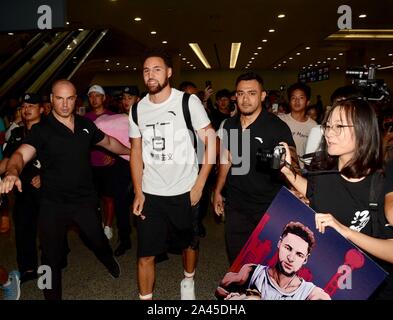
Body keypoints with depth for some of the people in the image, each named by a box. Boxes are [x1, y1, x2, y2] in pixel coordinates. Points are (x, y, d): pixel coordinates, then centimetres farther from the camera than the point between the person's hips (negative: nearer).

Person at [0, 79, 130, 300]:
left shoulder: (86, 125, 3)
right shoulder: (41, 130, -9)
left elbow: (108, 142, 19)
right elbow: (22, 154, -25)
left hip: (86, 200, 3)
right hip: (53, 205, -2)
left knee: (98, 241, 20)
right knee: (52, 258, 10)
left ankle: (109, 260, 55)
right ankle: (53, 296, 34)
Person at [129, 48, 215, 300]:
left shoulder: (188, 102, -8)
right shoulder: (138, 109, 3)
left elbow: (211, 141, -7)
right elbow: (136, 151, 8)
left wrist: (199, 185, -12)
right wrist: (138, 192, 0)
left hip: (184, 191, -2)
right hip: (150, 194, 2)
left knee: (188, 243, 18)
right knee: (145, 254, 2)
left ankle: (188, 281, 46)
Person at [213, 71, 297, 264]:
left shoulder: (277, 127, -12)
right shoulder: (229, 125, 5)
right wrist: (218, 191, 15)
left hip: (268, 207, -4)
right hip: (236, 205, 5)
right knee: (236, 258, 14)